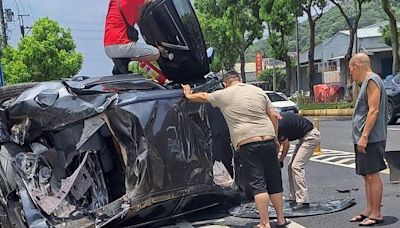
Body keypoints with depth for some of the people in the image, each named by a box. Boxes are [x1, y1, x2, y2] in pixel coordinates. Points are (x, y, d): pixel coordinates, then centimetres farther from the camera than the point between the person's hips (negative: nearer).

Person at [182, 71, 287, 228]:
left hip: (246, 143, -4)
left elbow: (202, 97, 22)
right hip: (268, 140, 4)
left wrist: (188, 95, 41)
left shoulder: (223, 95, 6)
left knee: (257, 185, -3)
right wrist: (275, 138, 20)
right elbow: (273, 116, 12)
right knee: (274, 182, 12)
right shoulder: (258, 91, 14)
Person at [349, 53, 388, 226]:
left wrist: (364, 137, -22)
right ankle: (369, 211, 18)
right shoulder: (367, 82, 19)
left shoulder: (372, 81, -12)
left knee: (373, 175, -5)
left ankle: (376, 214, 0)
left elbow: (373, 110, -20)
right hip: (364, 139, 10)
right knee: (368, 176, 12)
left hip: (371, 139, -10)